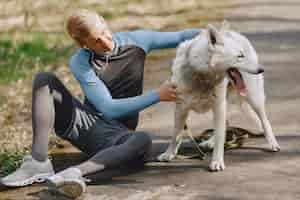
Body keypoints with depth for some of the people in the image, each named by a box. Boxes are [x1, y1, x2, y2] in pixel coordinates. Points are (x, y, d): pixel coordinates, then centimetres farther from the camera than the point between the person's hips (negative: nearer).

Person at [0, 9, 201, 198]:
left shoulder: (136, 40, -2)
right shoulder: (80, 63, -10)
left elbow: (180, 37, 6)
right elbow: (109, 108, -15)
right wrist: (157, 95, -19)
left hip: (115, 133, 0)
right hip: (83, 122, 0)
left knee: (143, 140, -37)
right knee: (45, 79, -21)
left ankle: (74, 172, -55)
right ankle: (39, 163, -35)